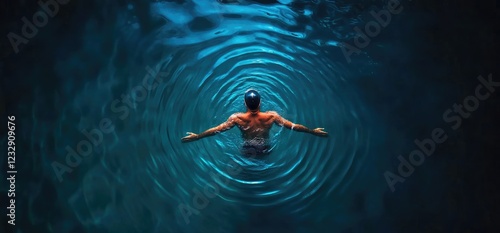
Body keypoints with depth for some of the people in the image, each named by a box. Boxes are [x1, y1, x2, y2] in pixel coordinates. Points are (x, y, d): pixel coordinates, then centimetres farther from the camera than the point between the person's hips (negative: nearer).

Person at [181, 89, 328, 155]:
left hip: (247, 152, 0)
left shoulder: (237, 118, -25)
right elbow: (293, 126, -18)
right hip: (265, 152, 1)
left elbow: (216, 130, -19)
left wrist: (196, 137, -8)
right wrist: (314, 131, -6)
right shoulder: (271, 116, -24)